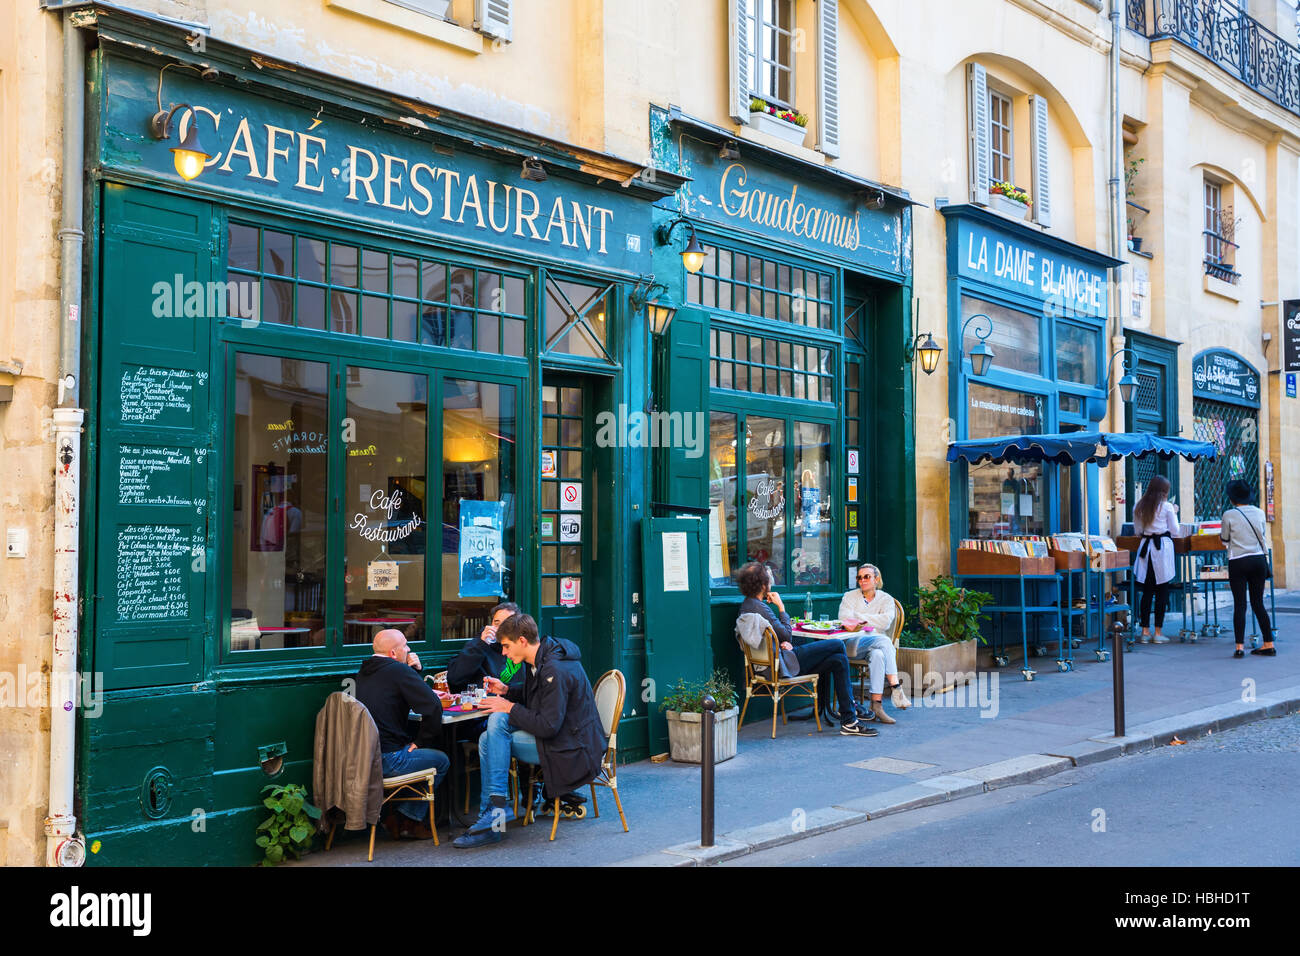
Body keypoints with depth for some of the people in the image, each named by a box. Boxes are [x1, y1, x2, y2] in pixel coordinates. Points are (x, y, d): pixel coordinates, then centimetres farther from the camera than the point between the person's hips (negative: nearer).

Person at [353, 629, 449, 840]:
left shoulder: (364, 671, 14)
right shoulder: (399, 670, -11)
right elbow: (433, 707, -18)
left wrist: (413, 670, 13)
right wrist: (421, 742, -4)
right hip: (386, 759, -9)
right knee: (441, 761, 9)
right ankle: (408, 820, 10)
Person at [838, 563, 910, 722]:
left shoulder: (886, 599, 13)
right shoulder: (849, 597, 12)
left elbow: (885, 622, -9)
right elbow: (844, 620, -7)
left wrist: (859, 617, -7)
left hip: (877, 645, 2)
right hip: (854, 644, -2)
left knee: (878, 655, -35)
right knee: (884, 641, -32)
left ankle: (876, 705, -39)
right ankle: (895, 687, -36)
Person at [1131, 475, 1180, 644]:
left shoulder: (1139, 507, 7)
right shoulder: (1167, 507, -5)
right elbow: (1175, 531, 1)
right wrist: (1174, 514, 14)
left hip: (1145, 547, 4)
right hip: (1162, 548, -4)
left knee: (1147, 591, 8)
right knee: (1162, 592, 1)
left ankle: (1145, 631, 7)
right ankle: (1158, 633, 1)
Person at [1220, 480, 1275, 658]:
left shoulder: (1229, 515, -8)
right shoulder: (1259, 513, 3)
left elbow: (1224, 540, 3)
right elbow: (1262, 536, 17)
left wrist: (1222, 535, 24)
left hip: (1238, 562, -3)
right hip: (1259, 560, 4)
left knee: (1239, 604, -3)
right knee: (1258, 603, 10)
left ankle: (1239, 647, -6)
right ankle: (1268, 644, 10)